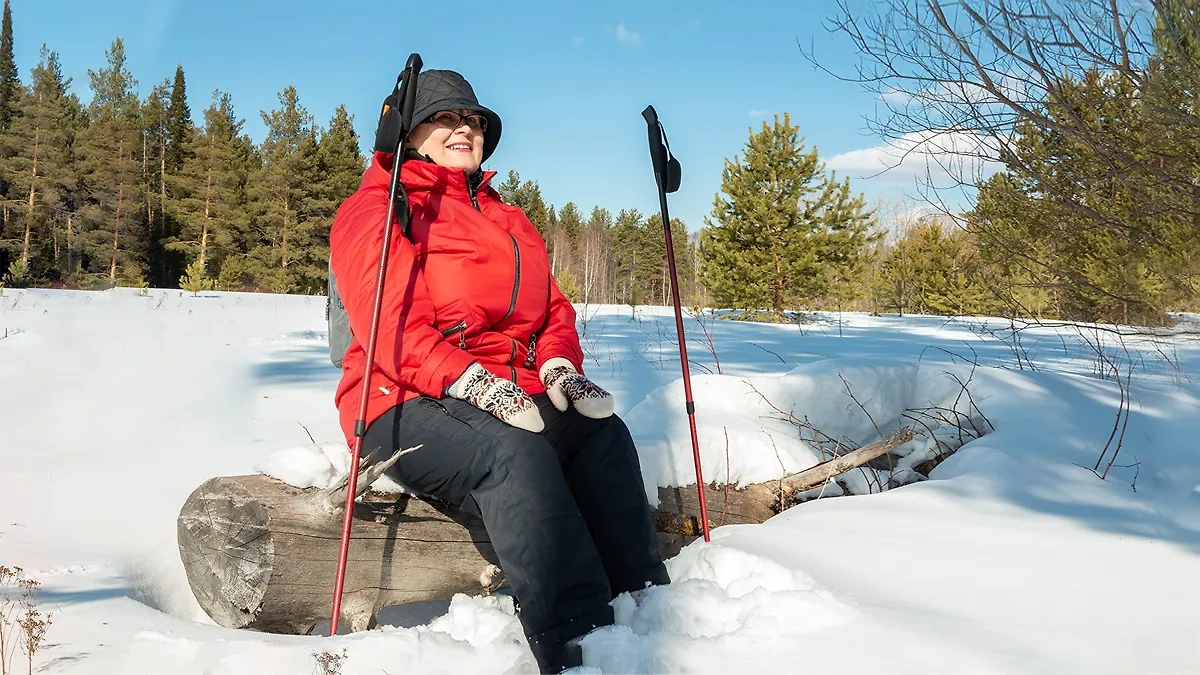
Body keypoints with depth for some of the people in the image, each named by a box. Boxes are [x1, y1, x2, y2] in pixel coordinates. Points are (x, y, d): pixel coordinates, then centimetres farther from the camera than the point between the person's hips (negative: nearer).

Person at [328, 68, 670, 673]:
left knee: (602, 432, -20)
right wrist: (471, 381, -26)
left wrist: (559, 368, -5)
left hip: (511, 396, 7)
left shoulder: (510, 221, 25)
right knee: (515, 452, -35)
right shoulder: (375, 210, 1)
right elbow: (390, 323, -13)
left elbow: (552, 308, 18)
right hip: (407, 407, -6)